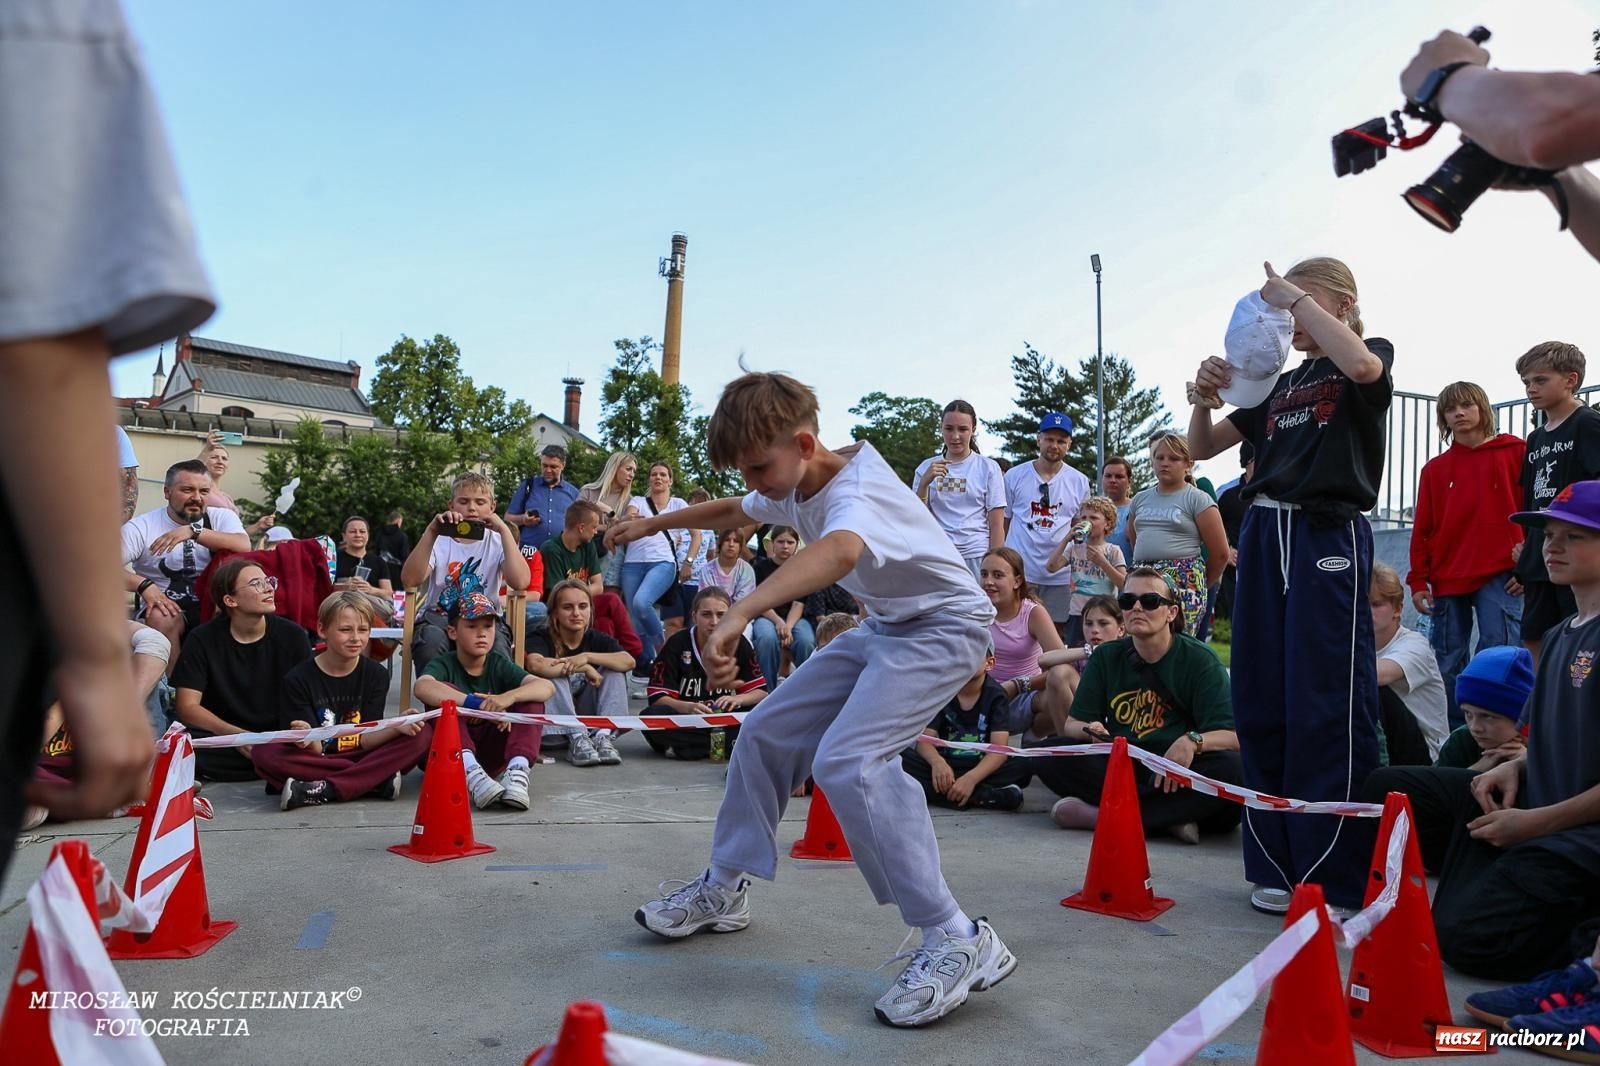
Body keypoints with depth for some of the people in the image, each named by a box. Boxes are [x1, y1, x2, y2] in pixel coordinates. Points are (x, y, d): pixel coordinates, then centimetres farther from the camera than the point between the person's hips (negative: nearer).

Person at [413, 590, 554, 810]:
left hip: (491, 755, 2)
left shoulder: (499, 666, 2)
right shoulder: (444, 665, -5)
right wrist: (477, 703, -42)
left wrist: (509, 697, -36)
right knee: (447, 696, -25)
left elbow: (547, 687, -15)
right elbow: (422, 687, -32)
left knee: (531, 700, -15)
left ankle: (518, 769, -36)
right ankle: (470, 772, -43)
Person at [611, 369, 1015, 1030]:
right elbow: (734, 512, 21)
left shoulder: (853, 492, -30)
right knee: (766, 732, 7)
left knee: (847, 761, -27)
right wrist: (653, 524, 32)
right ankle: (724, 888, 25)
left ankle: (958, 942, -18)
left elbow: (840, 552, -56)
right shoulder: (794, 488, -3)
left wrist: (738, 615, -70)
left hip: (942, 625, -9)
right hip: (882, 627, 9)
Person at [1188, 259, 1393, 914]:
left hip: (1328, 537, -6)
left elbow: (1360, 364, -21)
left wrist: (1294, 296, -11)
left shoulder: (1371, 360, 6)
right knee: (1261, 702, 5)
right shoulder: (1277, 384, 21)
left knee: (1326, 705, -7)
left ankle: (1338, 877, 2)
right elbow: (1202, 449, 18)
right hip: (1264, 536, 6)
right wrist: (1204, 399, -1)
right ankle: (1277, 865, 15)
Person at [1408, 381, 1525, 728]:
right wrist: (1418, 581, 4)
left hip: (1499, 578, -4)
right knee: (1447, 665, 5)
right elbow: (1422, 529, 11)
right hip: (1447, 582, 4)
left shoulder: (1515, 452, 5)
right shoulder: (1435, 468, 13)